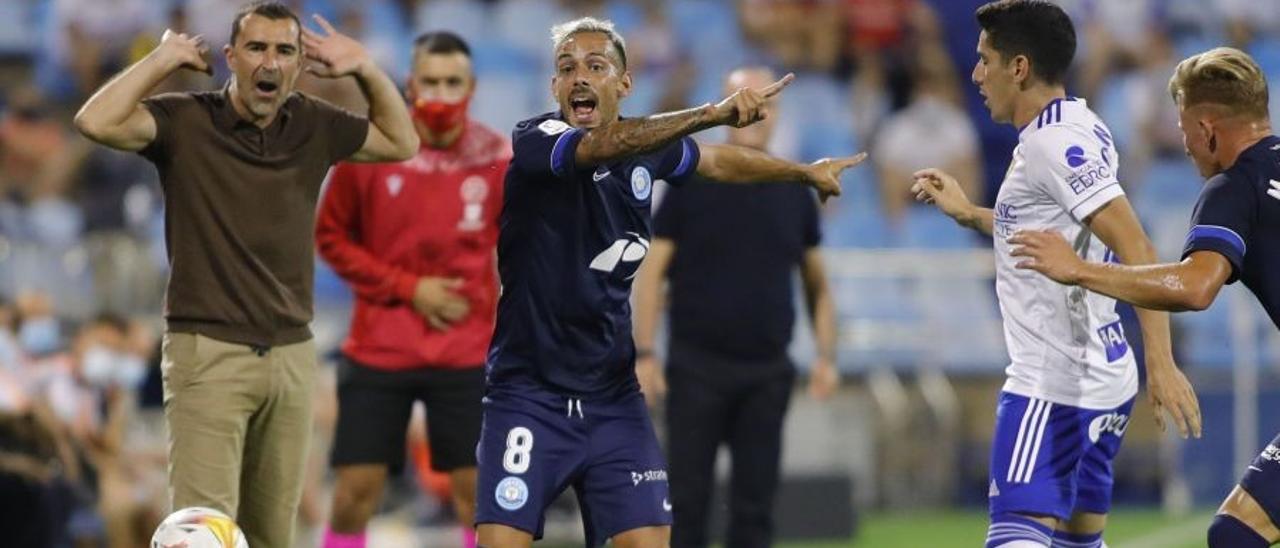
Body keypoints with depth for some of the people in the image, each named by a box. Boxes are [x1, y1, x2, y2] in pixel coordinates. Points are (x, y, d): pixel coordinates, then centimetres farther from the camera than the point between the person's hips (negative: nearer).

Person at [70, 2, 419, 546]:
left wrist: (365, 70, 9)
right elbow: (97, 122, -22)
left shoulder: (313, 125, 9)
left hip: (292, 354, 5)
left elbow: (401, 142, 23)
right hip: (208, 354, -5)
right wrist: (165, 57, -11)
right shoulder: (186, 121, -5)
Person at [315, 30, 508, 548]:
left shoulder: (498, 160, -4)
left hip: (468, 353, 0)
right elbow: (331, 237, 2)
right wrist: (408, 288, -9)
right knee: (356, 489, -1)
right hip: (378, 350, 0)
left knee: (478, 491, -1)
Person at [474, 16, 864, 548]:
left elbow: (717, 161, 27)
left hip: (612, 398, 5)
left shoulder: (648, 145, 5)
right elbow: (603, 145, -35)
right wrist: (715, 113, -45)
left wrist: (807, 171, 39)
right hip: (528, 393, -5)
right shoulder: (533, 142, -14)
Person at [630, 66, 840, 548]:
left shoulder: (794, 195, 8)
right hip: (697, 364, -3)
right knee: (686, 499, -2)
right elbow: (651, 272, -2)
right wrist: (643, 353, -9)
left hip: (768, 372, 3)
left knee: (755, 506, 3)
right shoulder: (691, 186, 0)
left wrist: (826, 355, 4)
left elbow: (817, 284, 15)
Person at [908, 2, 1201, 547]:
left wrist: (1161, 362, -31)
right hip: (1105, 382, 10)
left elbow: (1137, 252, -24)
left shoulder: (1053, 143, -16)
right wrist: (969, 214, 32)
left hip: (1051, 387, -10)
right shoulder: (1082, 129, 14)